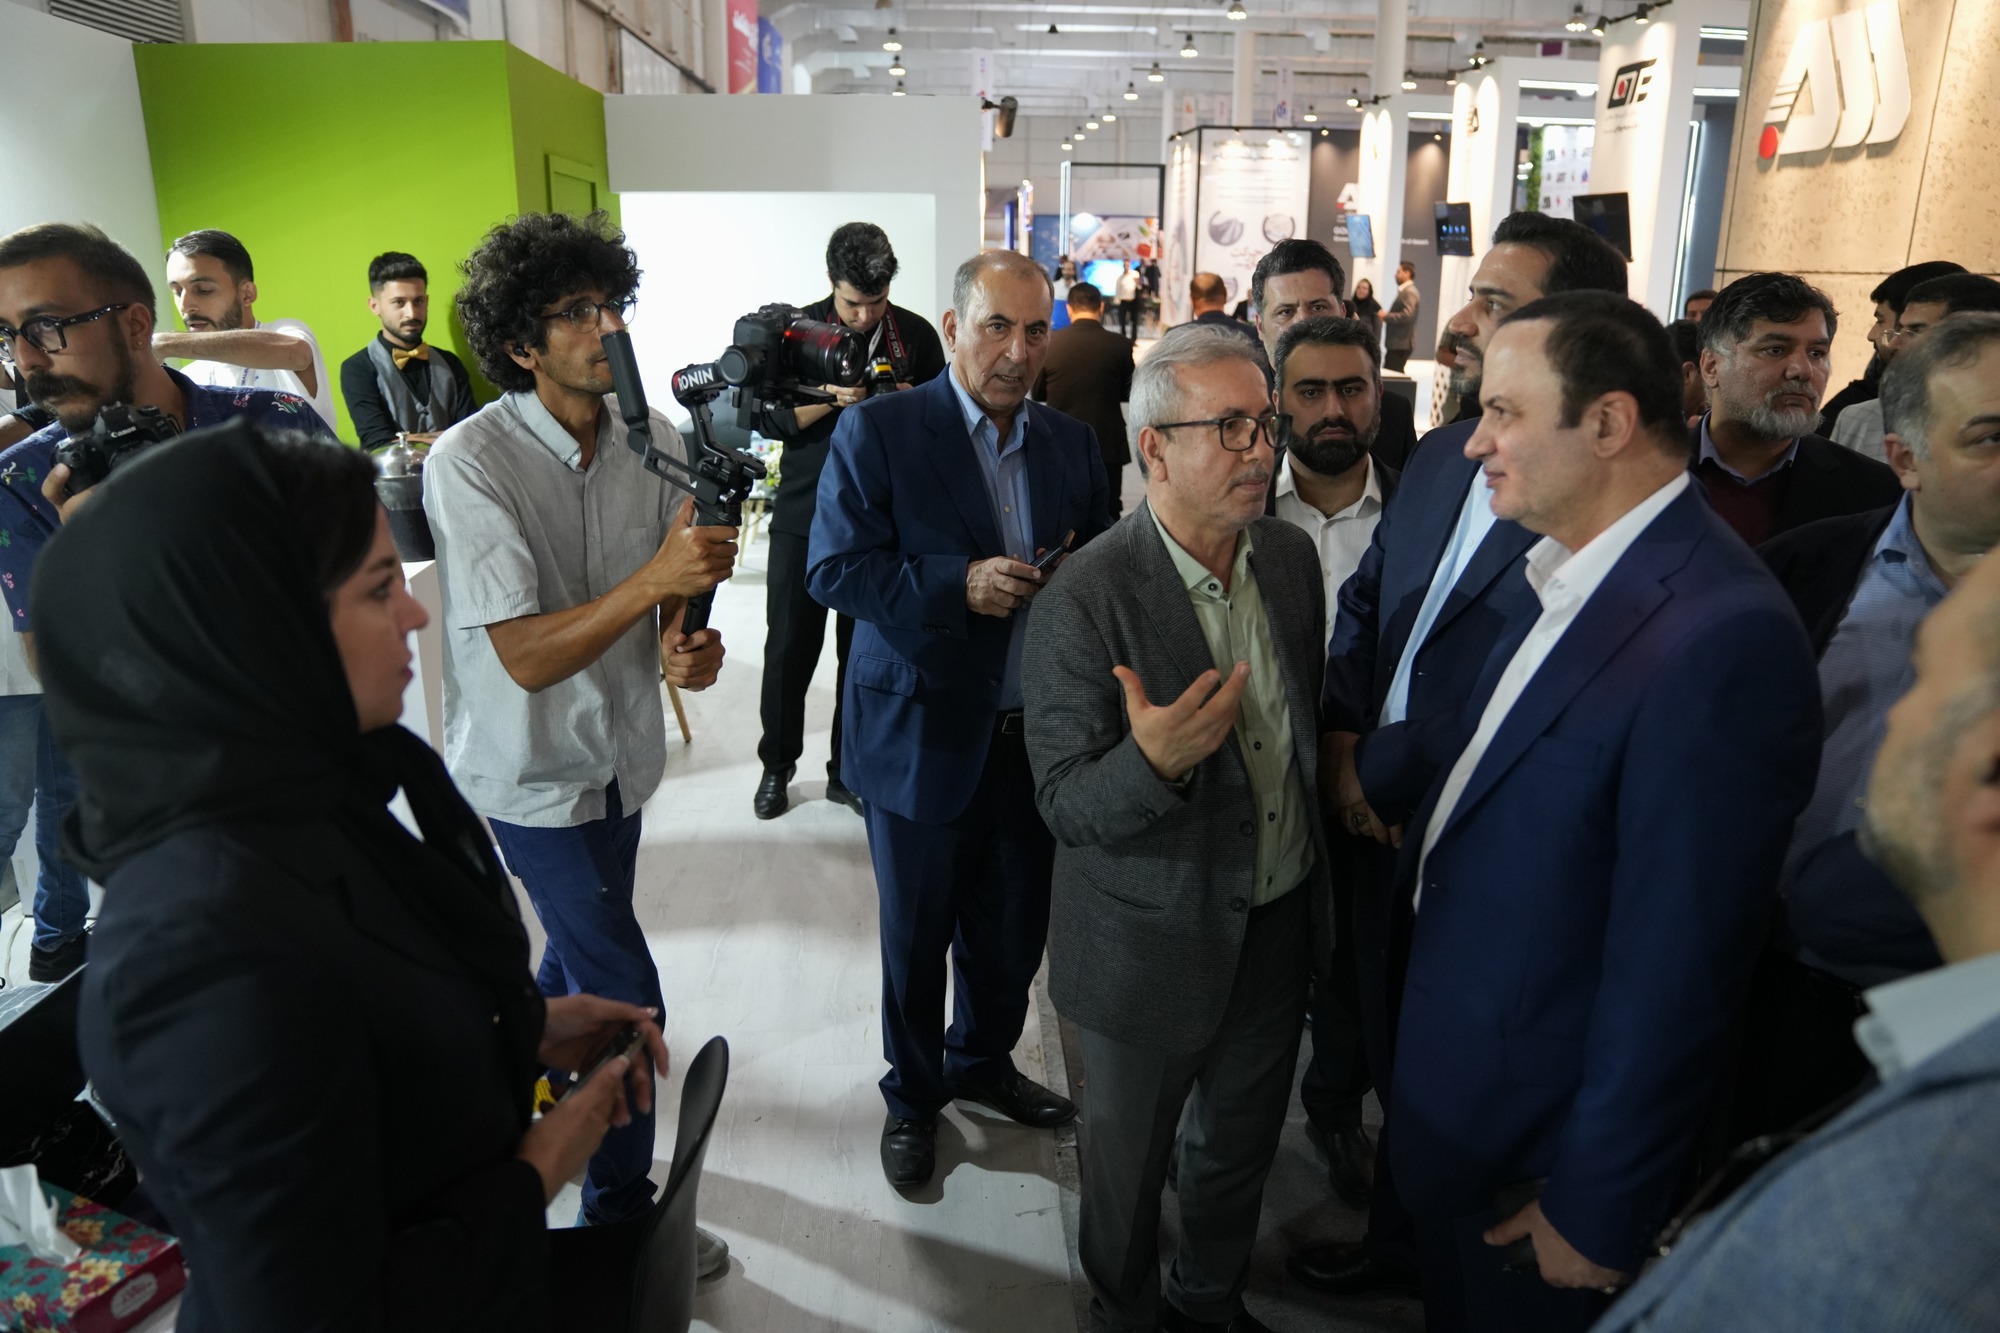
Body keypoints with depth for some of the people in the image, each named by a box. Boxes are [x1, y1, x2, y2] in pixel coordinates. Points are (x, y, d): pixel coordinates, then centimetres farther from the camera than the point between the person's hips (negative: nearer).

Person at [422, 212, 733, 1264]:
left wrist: (689, 646, -19)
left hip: (619, 752, 6)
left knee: (578, 956, 25)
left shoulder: (655, 439, -6)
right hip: (532, 772, -6)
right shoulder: (470, 461, -23)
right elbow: (526, 655, -27)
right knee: (624, 1000, -1)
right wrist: (653, 582, -39)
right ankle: (620, 1214, 22)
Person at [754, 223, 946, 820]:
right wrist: (831, 398, -19)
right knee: (790, 644, 6)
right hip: (804, 516, 0)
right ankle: (777, 765, 24)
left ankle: (849, 771, 21)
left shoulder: (916, 335, 2)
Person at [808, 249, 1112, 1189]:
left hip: (1035, 738, 4)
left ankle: (983, 1060, 46)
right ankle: (913, 1094, 38)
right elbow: (834, 568, -14)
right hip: (922, 739, -4)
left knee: (1013, 930, 18)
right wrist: (958, 585, -25)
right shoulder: (878, 431, -9)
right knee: (917, 935, 14)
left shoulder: (1072, 444, 6)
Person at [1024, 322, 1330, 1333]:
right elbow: (1066, 807, -22)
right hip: (1155, 946, -5)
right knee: (1131, 1156, 19)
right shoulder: (1082, 605, -25)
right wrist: (1153, 763, -42)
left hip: (1280, 921, 6)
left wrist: (1315, 883, 12)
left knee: (1240, 1143, 26)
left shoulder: (1290, 555, -4)